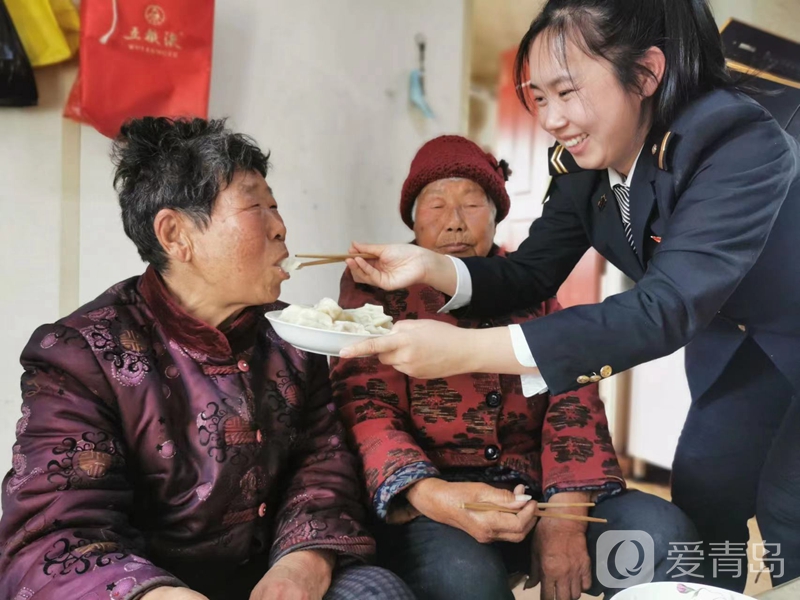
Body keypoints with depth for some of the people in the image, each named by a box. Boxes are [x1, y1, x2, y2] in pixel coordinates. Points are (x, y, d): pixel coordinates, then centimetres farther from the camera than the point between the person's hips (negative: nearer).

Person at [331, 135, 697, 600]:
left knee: (666, 533, -20)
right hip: (426, 499, -3)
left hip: (536, 490, 3)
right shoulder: (375, 283, 3)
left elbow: (571, 392, 1)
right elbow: (365, 407, -7)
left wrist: (565, 511, -17)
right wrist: (433, 496, -28)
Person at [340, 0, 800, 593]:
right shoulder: (583, 165, -15)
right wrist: (431, 266, -29)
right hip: (736, 346, 6)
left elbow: (667, 309, -45)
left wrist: (466, 349, -53)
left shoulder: (740, 142, -36)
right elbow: (531, 275, -8)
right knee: (698, 499, 8)